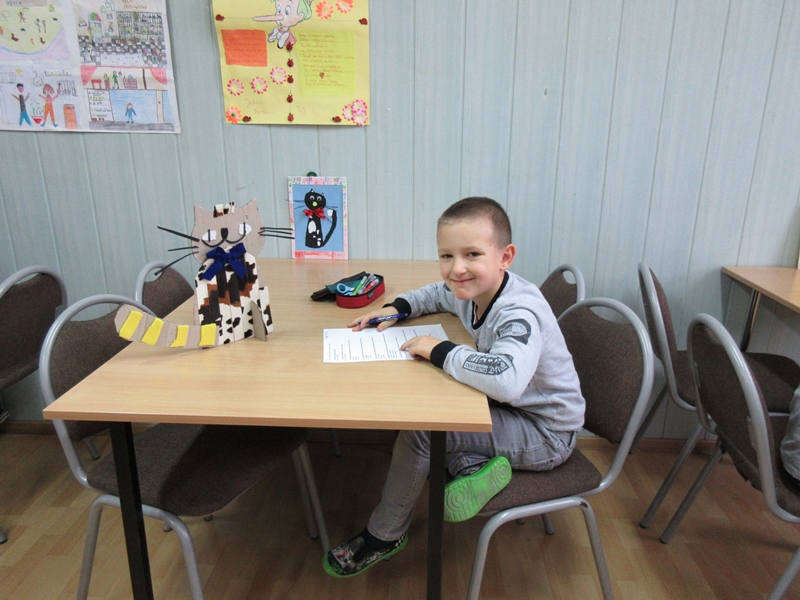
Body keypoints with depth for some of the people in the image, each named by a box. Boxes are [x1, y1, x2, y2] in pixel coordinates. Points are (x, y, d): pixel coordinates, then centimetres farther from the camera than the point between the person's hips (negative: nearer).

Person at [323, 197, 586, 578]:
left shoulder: (519, 314, -32)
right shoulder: (474, 290, -6)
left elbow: (507, 379, -51)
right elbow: (440, 292, 19)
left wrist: (440, 351, -35)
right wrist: (398, 307, 1)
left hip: (547, 433, -8)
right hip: (513, 408, 8)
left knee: (419, 428, -18)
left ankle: (384, 536, 3)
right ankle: (470, 466, -2)